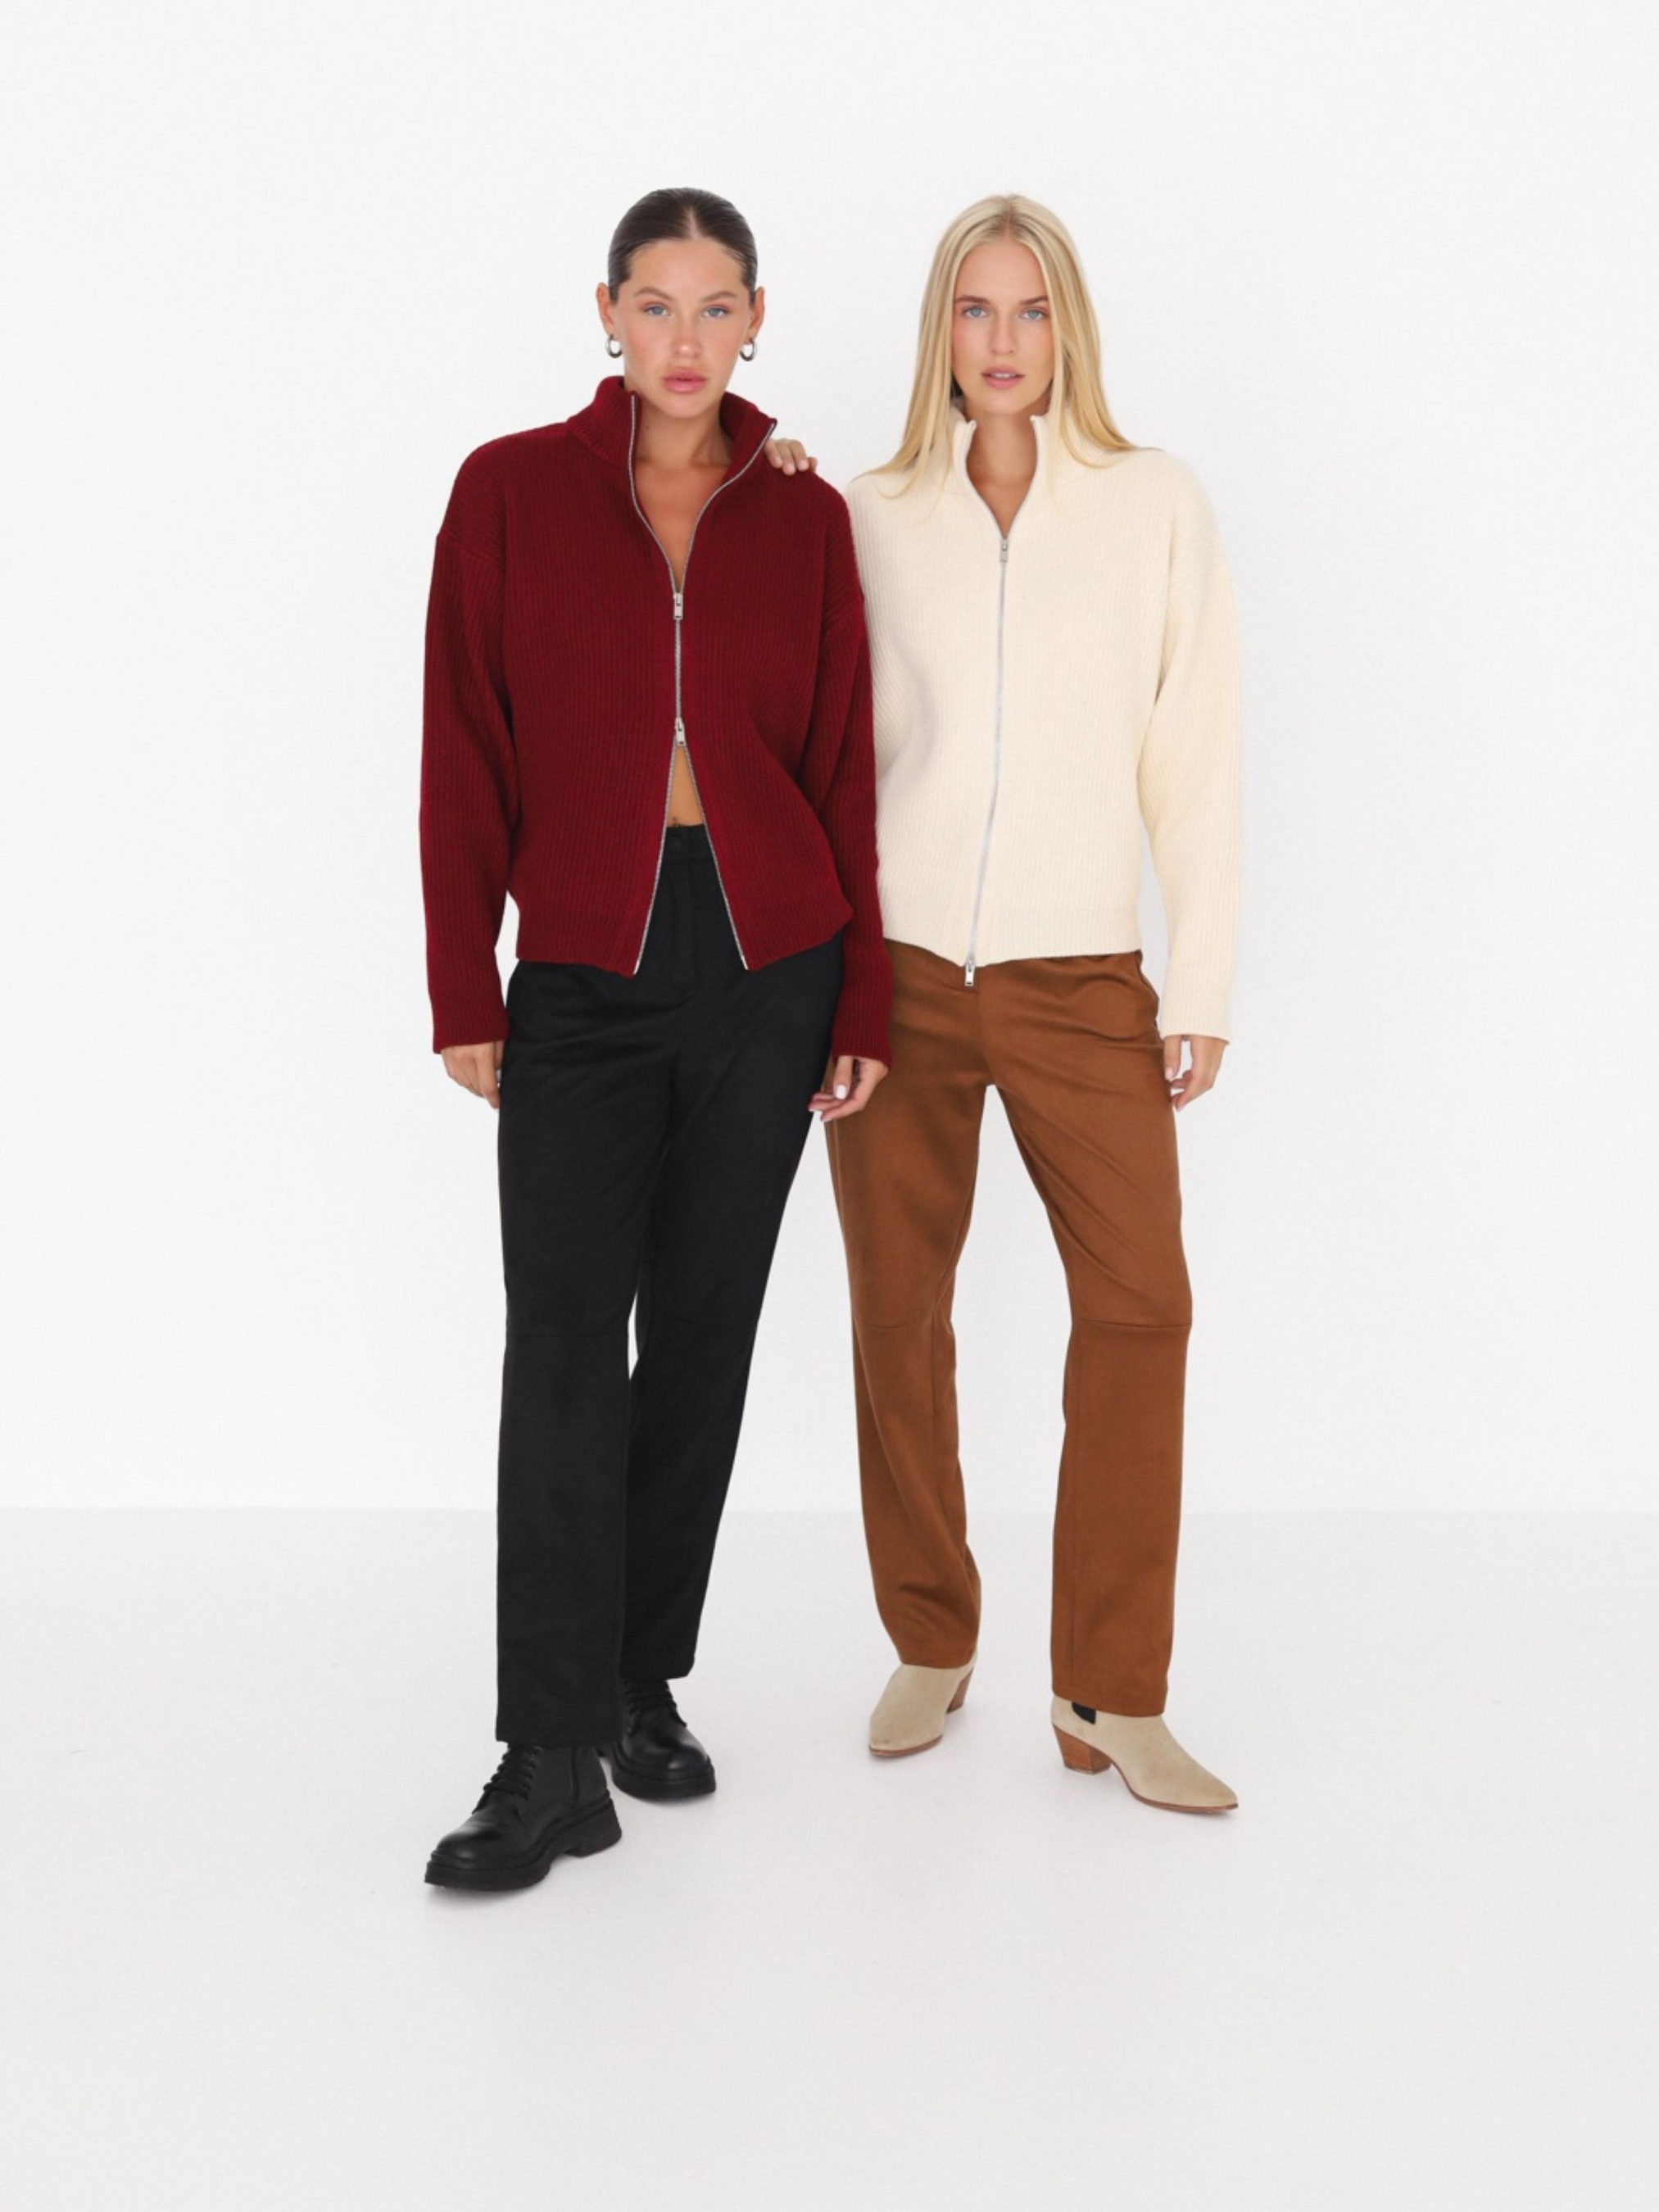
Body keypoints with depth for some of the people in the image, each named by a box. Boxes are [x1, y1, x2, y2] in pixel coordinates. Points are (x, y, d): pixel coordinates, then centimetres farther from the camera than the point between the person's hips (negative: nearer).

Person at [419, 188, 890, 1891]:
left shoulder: (804, 519, 4)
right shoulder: (512, 492, 1)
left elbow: (842, 766, 5)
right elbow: (465, 754, 0)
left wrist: (861, 1002, 3)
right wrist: (463, 989, -4)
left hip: (769, 965, 2)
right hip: (584, 968, -1)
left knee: (703, 1330, 7)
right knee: (565, 1341, -8)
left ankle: (647, 1682, 23)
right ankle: (552, 1761, -4)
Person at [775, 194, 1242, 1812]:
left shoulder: (1157, 507, 3)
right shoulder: (868, 519, 6)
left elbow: (1194, 759, 2)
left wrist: (1200, 984, -1)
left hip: (1080, 978, -1)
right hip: (895, 963, 1)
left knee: (1139, 1303, -8)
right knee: (897, 1312, 4)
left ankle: (1110, 1696, 3)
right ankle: (930, 1647, 21)